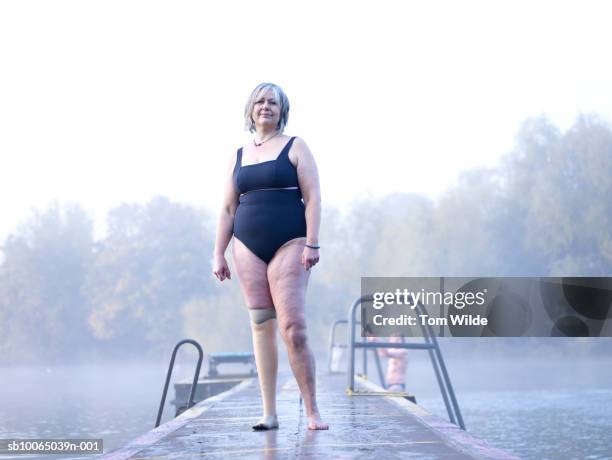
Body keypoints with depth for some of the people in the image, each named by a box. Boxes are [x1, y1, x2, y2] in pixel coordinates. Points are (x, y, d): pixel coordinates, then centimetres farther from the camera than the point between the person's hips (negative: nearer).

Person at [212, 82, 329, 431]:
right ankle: (270, 413, 3)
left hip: (289, 245, -4)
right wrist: (219, 255, 10)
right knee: (261, 327, 1)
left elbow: (313, 197, -2)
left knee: (293, 328, -13)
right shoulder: (238, 157, 16)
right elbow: (228, 209, 17)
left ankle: (313, 412, -5)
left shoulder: (295, 147, 5)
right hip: (248, 248, 4)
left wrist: (312, 244, -12)